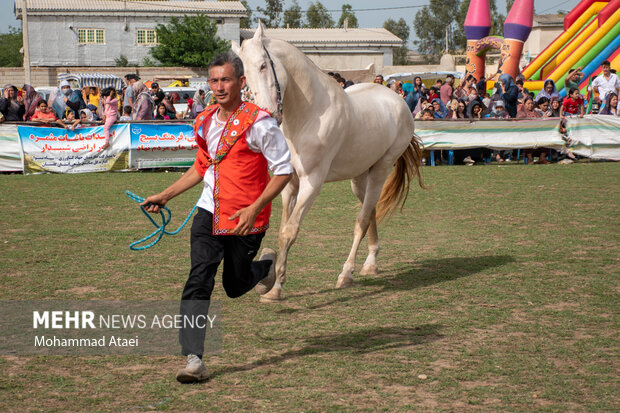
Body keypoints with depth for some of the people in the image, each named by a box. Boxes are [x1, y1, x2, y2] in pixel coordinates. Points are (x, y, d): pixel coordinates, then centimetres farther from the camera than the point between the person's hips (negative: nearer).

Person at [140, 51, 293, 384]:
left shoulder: (259, 123, -14)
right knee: (198, 280, -10)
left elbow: (284, 171, -12)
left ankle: (266, 265, 47)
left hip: (246, 219, -4)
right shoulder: (205, 122, 7)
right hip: (209, 213, 4)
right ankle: (194, 359, -11)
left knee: (235, 286, 12)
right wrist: (165, 195, 16)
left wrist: (255, 209, -21)